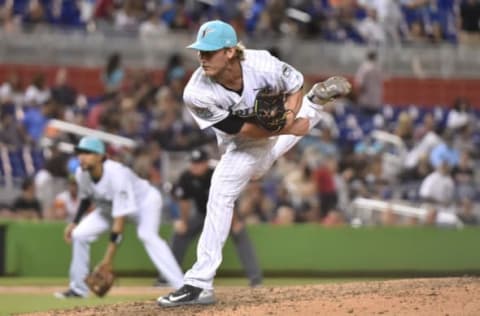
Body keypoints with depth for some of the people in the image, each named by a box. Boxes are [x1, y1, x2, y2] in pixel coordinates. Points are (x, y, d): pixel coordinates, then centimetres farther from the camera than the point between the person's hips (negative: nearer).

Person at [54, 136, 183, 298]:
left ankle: (181, 286, -43)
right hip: (108, 207, 7)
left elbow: (120, 218, -39)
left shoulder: (117, 174, -38)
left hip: (144, 201, -7)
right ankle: (78, 288, 9)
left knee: (147, 235, -35)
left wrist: (109, 256, -41)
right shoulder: (81, 174, -18)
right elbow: (86, 198, 8)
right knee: (79, 234, -6)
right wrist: (75, 222, -2)